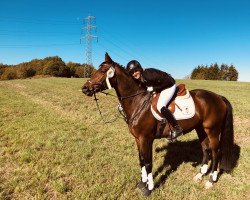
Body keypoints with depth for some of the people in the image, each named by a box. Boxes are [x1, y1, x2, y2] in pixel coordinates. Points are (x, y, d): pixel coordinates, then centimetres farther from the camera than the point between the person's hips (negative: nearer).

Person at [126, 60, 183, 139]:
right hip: (160, 88, 10)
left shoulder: (148, 74, -33)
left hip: (169, 86, -10)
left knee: (160, 106, -25)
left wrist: (153, 88, -25)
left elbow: (167, 82, -29)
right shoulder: (138, 79, -7)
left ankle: (177, 129, -13)